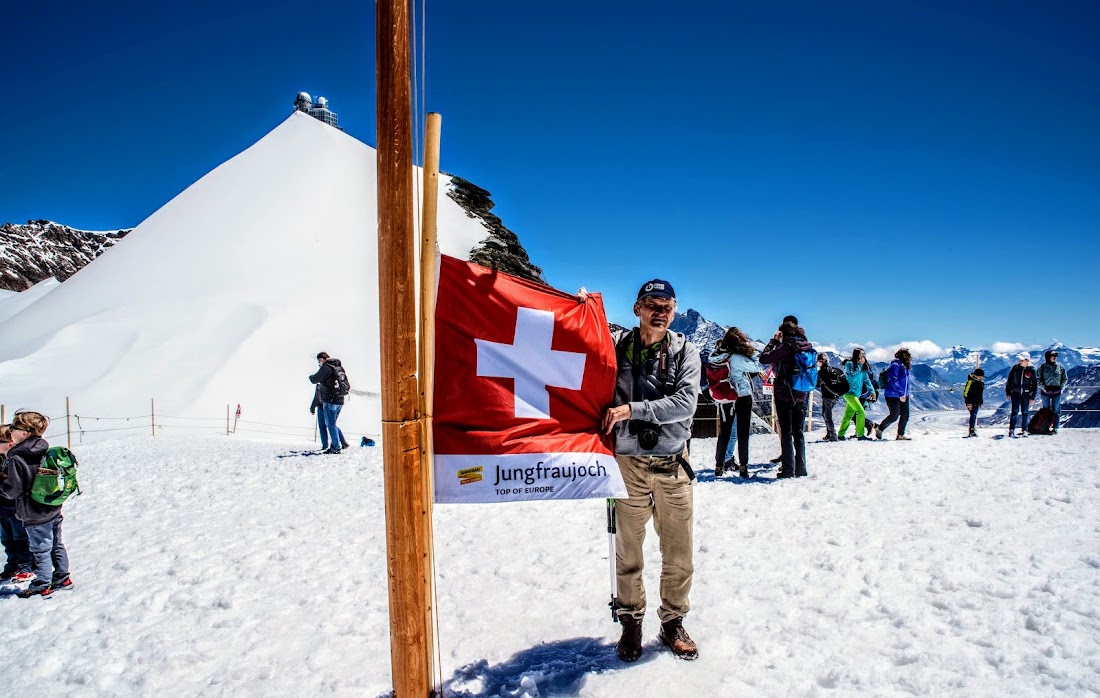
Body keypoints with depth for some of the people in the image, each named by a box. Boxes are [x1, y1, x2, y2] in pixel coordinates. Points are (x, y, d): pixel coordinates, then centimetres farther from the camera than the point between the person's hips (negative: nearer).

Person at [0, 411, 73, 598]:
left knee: (40, 549, 4)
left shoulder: (16, 458, -19)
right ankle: (62, 578, 25)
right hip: (54, 510, 7)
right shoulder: (47, 452, 2)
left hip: (34, 514, -7)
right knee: (57, 545, 16)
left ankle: (42, 585, 13)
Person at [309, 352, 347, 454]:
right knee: (332, 424, 17)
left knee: (330, 424, -1)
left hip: (330, 400, -8)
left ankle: (336, 447, 0)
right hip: (340, 400, 8)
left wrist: (311, 377, 16)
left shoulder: (326, 367, -10)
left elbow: (315, 379, -8)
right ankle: (342, 442, 12)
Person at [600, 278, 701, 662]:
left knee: (678, 552, 9)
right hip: (628, 462, 0)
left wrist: (631, 409, -21)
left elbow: (684, 404, -14)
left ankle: (673, 622, 29)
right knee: (628, 550, 10)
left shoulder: (685, 351, -2)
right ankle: (631, 622, 28)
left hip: (672, 463, 1)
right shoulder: (616, 344, -1)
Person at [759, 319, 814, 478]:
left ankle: (788, 470, 1)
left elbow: (763, 358, -13)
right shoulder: (808, 347, 4)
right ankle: (801, 469, 17)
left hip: (784, 395, -6)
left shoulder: (786, 347, -16)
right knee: (799, 432, 13)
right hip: (802, 395, 6)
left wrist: (774, 341, -6)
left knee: (786, 433, 0)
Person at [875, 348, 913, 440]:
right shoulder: (895, 365, -13)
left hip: (903, 396, 9)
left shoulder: (904, 366, 15)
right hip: (893, 396, -9)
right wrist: (900, 394, -25)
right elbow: (893, 381, -21)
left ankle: (900, 435, 11)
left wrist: (906, 394, 18)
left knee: (905, 415, 3)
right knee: (894, 416, -4)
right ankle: (879, 429, 15)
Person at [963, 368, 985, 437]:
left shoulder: (981, 383, 13)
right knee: (973, 415, -13)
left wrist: (980, 402, 22)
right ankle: (971, 431, -14)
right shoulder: (971, 382, -14)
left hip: (977, 403, 8)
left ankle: (973, 431, 15)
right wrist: (968, 403, -21)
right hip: (971, 403, -8)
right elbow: (966, 393, -17)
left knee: (974, 416, 10)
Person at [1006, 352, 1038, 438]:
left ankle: (1024, 430, 17)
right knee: (1015, 412, -6)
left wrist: (1032, 397, 1)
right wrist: (1008, 392, 7)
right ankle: (1011, 430, -4)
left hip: (1026, 394, 0)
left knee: (1025, 413, 7)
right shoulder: (1015, 368, 0)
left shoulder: (1031, 371, -2)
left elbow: (1035, 385, 4)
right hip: (1015, 393, 0)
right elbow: (1009, 380, 8)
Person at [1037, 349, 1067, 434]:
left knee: (1056, 410, 2)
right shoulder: (1043, 367, -2)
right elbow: (1039, 379, 1)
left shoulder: (1059, 366, 2)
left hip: (1057, 392, 1)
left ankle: (1055, 428, 7)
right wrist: (1043, 387, -10)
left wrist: (1061, 387, -1)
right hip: (1045, 392, -1)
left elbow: (1064, 378, 9)